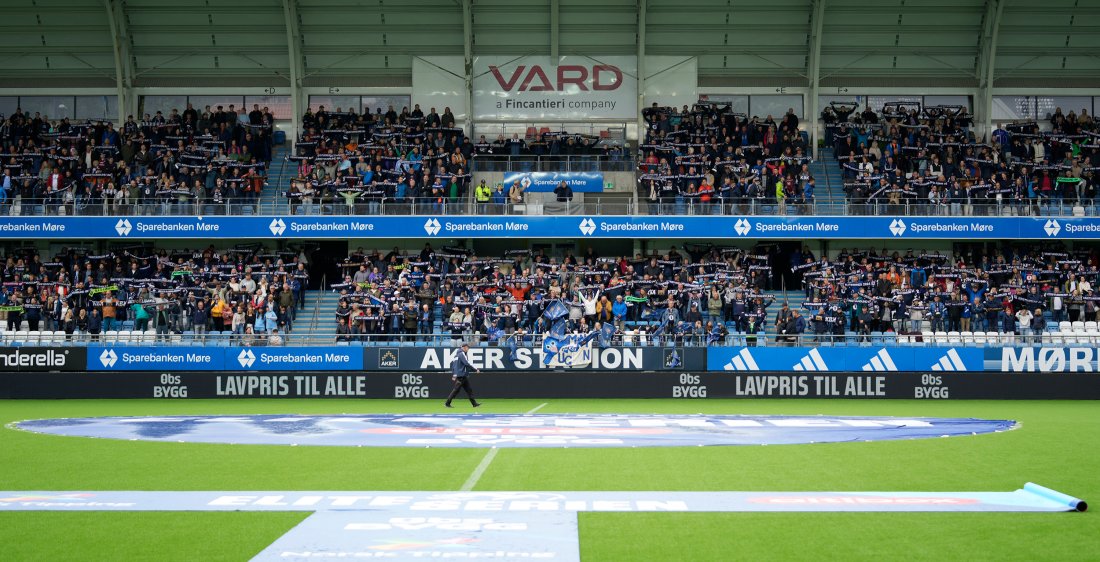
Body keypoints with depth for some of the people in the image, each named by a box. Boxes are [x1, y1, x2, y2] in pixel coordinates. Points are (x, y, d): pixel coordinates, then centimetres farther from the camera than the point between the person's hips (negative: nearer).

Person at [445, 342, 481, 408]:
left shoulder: (457, 354, 18)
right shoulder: (462, 354, -11)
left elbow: (452, 364, 22)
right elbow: (467, 363, -21)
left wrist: (453, 375, 24)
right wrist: (476, 368, -21)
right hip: (461, 376, -10)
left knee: (469, 390, 8)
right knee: (456, 390, -5)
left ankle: (474, 403, 7)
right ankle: (447, 403, 1)